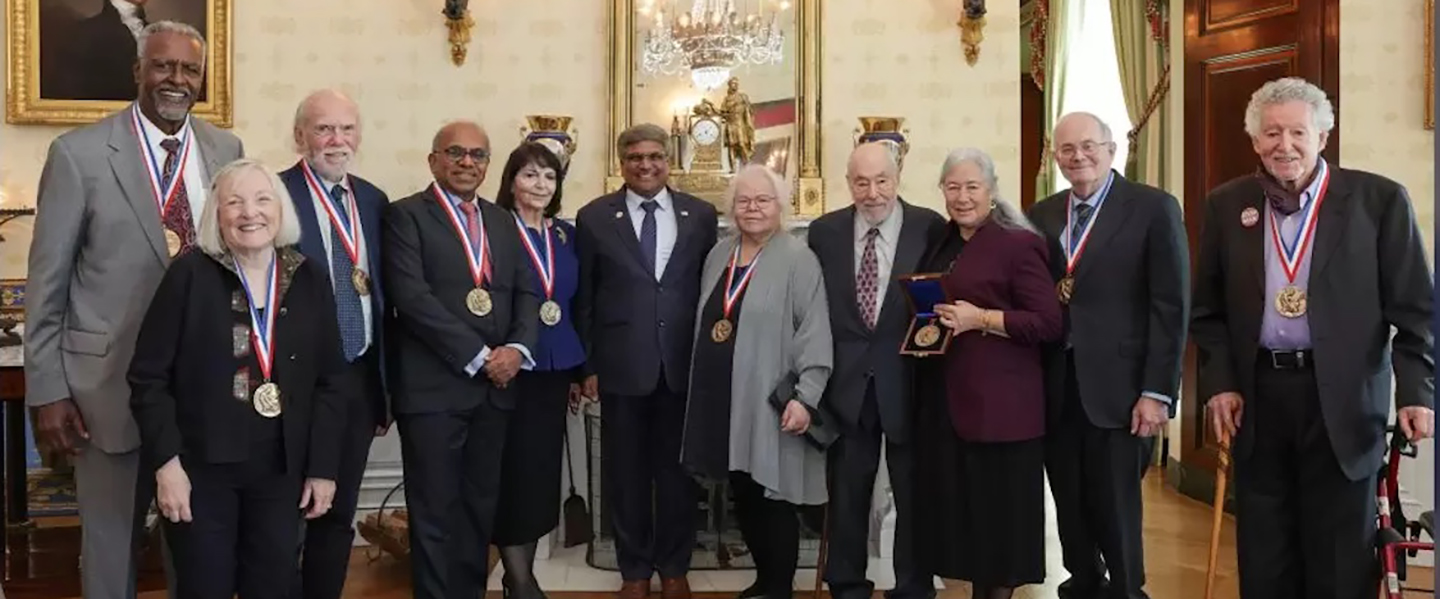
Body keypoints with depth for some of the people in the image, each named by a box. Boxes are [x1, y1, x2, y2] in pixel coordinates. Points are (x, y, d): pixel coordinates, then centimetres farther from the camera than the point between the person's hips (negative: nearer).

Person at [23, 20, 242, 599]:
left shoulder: (226, 151, 5)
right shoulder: (79, 152, -5)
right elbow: (46, 280, -4)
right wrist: (47, 390, -7)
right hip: (111, 380, -3)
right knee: (110, 539, 12)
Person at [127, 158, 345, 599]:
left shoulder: (310, 279, 1)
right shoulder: (190, 274, -7)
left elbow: (329, 382, 4)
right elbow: (149, 377, -7)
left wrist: (323, 467, 0)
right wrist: (165, 462, -13)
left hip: (281, 469, 3)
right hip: (200, 466, -2)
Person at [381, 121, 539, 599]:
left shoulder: (502, 221, 16)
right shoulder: (406, 215, -3)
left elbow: (526, 293, 11)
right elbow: (412, 297, -14)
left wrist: (517, 349, -8)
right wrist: (478, 356, -15)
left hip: (495, 387, 5)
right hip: (433, 386, -5)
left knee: (481, 508, 12)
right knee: (436, 512, 2)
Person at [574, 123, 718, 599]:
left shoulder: (701, 215, 5)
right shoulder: (594, 218, 2)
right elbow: (584, 299, 3)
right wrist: (588, 366, 0)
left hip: (684, 365, 1)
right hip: (621, 366, -1)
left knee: (678, 471, 9)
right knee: (625, 473, 8)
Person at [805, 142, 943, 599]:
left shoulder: (931, 228, -5)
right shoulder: (824, 232, 2)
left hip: (910, 381, -2)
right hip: (847, 383, 2)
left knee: (914, 493, 10)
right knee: (846, 493, 13)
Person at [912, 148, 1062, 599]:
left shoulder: (1018, 244, -9)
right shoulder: (940, 244, 14)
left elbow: (1049, 324, -13)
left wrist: (981, 318, -21)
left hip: (999, 403, -7)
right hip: (945, 400, 7)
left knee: (999, 511, 2)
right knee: (959, 504, 13)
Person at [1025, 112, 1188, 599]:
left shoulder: (1154, 208, -3)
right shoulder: (1041, 215, 11)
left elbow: (1170, 306, -8)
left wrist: (1157, 392, -13)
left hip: (1117, 388, -4)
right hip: (1056, 388, 4)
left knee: (1116, 512, 4)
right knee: (1070, 509, 12)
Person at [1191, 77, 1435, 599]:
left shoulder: (1379, 199, -3)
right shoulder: (1227, 205, 5)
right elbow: (1208, 309, 10)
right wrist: (1218, 381, -1)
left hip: (1342, 397, -2)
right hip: (1256, 395, 2)